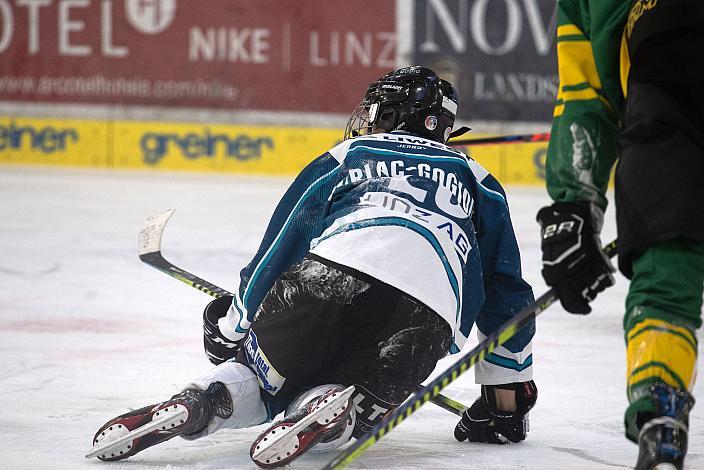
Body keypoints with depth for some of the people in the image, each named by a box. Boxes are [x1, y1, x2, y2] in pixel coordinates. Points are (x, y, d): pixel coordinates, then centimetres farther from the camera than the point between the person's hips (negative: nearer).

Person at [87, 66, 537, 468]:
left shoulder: (346, 156, 31)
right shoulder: (476, 180, 34)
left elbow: (279, 248, 30)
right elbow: (505, 291, 33)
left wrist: (230, 329, 42)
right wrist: (507, 400, 38)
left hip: (331, 271, 0)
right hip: (425, 316, 0)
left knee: (261, 378, 19)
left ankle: (196, 403, -15)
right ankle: (325, 408, -26)